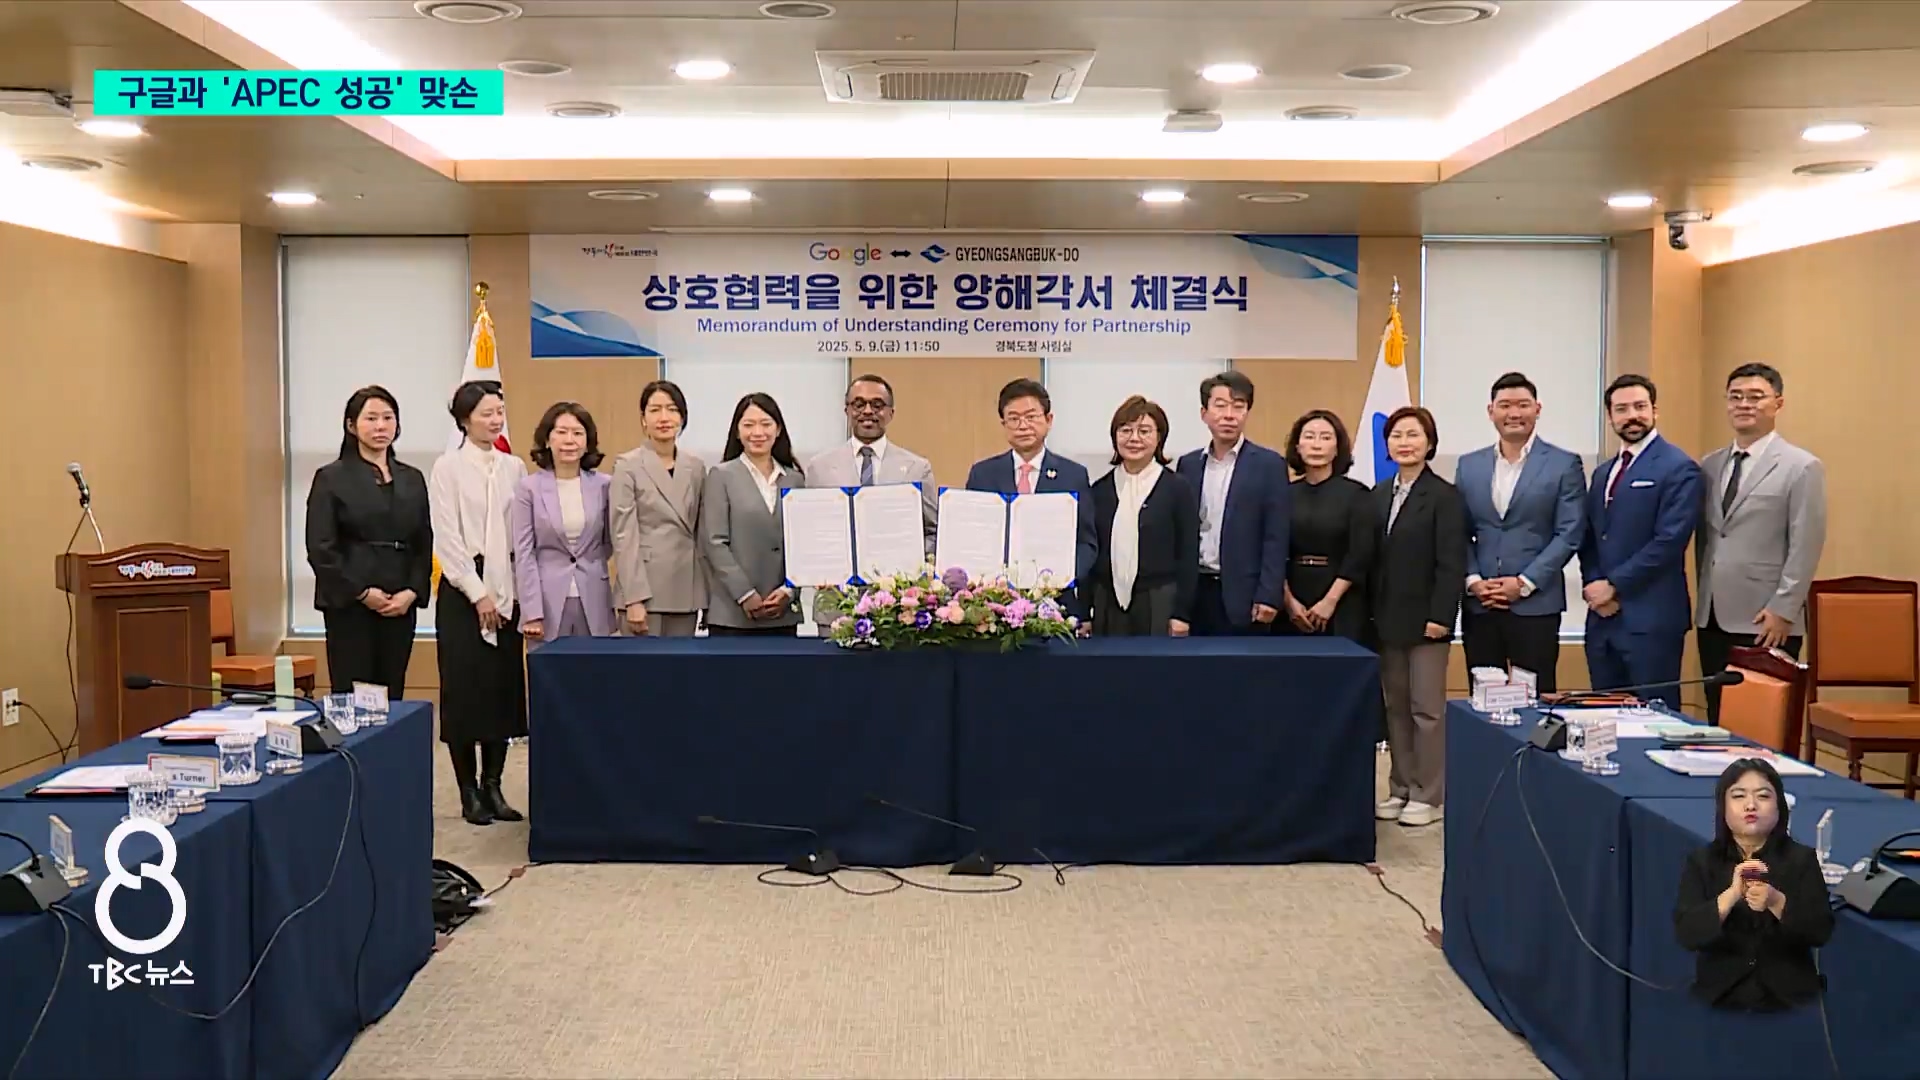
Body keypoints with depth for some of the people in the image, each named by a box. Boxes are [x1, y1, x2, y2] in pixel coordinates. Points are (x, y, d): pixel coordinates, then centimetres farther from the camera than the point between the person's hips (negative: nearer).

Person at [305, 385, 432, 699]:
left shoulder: (412, 480, 14)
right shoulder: (331, 478, 1)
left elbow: (424, 545, 11)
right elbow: (321, 549, -5)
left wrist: (412, 592, -4)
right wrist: (362, 592, -11)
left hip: (400, 607, 4)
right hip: (349, 606, -4)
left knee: (392, 696, 3)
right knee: (351, 697, -7)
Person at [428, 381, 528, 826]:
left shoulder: (514, 468, 9)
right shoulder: (448, 468, -2)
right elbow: (447, 538, -8)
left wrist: (505, 591, -1)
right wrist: (478, 593, -11)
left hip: (506, 589, 4)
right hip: (463, 589, -4)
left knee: (503, 688, 5)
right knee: (464, 689, -1)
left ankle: (493, 786, 15)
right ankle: (469, 793, 7)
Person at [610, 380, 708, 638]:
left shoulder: (696, 467, 11)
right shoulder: (627, 465, -3)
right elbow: (624, 536, -8)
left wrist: (707, 595, 9)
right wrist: (634, 599, -15)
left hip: (686, 592, 5)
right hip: (644, 589, -5)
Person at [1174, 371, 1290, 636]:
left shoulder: (1269, 464, -2)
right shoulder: (1188, 464, 10)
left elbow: (1276, 537, -6)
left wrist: (1268, 596, -13)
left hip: (1243, 594, -4)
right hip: (1194, 592, 4)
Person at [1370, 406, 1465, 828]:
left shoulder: (1444, 496, -6)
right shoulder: (1379, 496, 12)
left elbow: (1451, 563, -11)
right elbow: (1372, 558, 11)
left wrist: (1440, 616, -16)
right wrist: (1372, 612, 6)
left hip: (1425, 619, -6)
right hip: (1387, 619, 6)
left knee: (1427, 709, 0)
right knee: (1395, 707, 10)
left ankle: (1429, 795, 9)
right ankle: (1401, 789, 18)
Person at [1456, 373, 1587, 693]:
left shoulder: (1564, 464, 1)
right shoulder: (1469, 465, 12)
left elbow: (1569, 534, -4)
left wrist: (1524, 583, -11)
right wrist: (1473, 581, -5)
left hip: (1536, 605, -3)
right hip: (1478, 606, 3)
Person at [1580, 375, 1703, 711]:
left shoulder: (1678, 468, -6)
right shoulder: (1603, 472, 18)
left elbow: (1669, 541, -15)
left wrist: (1613, 585, -12)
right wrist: (1595, 587, -2)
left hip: (1651, 620, -7)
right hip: (1603, 617, 7)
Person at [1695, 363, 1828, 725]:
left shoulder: (1802, 467, -4)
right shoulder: (1710, 465, 13)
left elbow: (1805, 548, -8)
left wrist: (1782, 611, -13)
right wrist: (1703, 599, 12)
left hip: (1766, 623, -5)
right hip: (1712, 618, 6)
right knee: (1719, 722, 8)